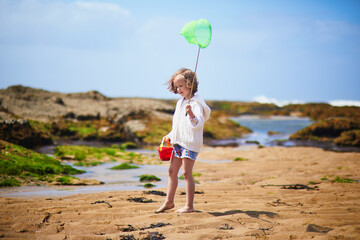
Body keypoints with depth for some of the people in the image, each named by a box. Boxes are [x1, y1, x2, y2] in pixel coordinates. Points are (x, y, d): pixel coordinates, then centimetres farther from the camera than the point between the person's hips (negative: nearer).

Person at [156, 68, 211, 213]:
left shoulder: (196, 103, -13)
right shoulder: (180, 102, 16)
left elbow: (198, 123, -28)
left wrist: (191, 114, -45)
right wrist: (170, 136, 18)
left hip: (190, 143, -9)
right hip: (178, 142, 9)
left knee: (187, 173, -7)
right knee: (172, 171, 13)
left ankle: (189, 205, -1)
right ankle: (169, 201, 24)